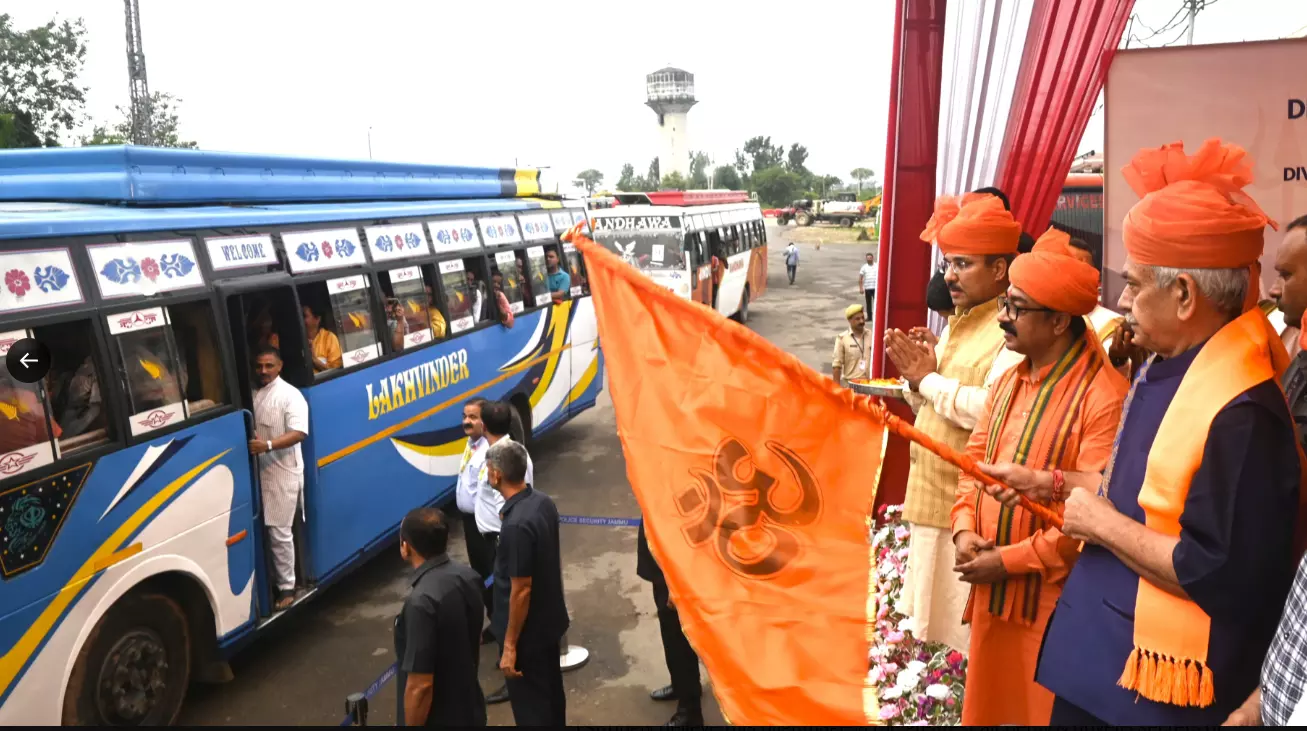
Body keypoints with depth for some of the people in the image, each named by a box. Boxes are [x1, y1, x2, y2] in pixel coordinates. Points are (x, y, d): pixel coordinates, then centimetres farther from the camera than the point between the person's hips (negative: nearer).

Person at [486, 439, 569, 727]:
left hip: (528, 630, -8)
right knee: (551, 690, 24)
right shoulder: (544, 502, -4)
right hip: (550, 619, 8)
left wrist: (510, 646, -17)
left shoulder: (516, 525, -30)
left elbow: (521, 590, -25)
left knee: (530, 705, 9)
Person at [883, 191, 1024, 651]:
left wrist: (930, 378, -17)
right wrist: (916, 376, -3)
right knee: (932, 622, 20)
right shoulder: (957, 325, 14)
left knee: (966, 634, 1)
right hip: (932, 498, 9)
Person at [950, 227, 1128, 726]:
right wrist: (964, 531, -4)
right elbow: (974, 459, 12)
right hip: (989, 588, 7)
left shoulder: (1104, 398, -18)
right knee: (987, 708, 19)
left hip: (1052, 601, -7)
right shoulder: (1008, 380, 8)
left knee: (1040, 711, 9)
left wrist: (1010, 560, -18)